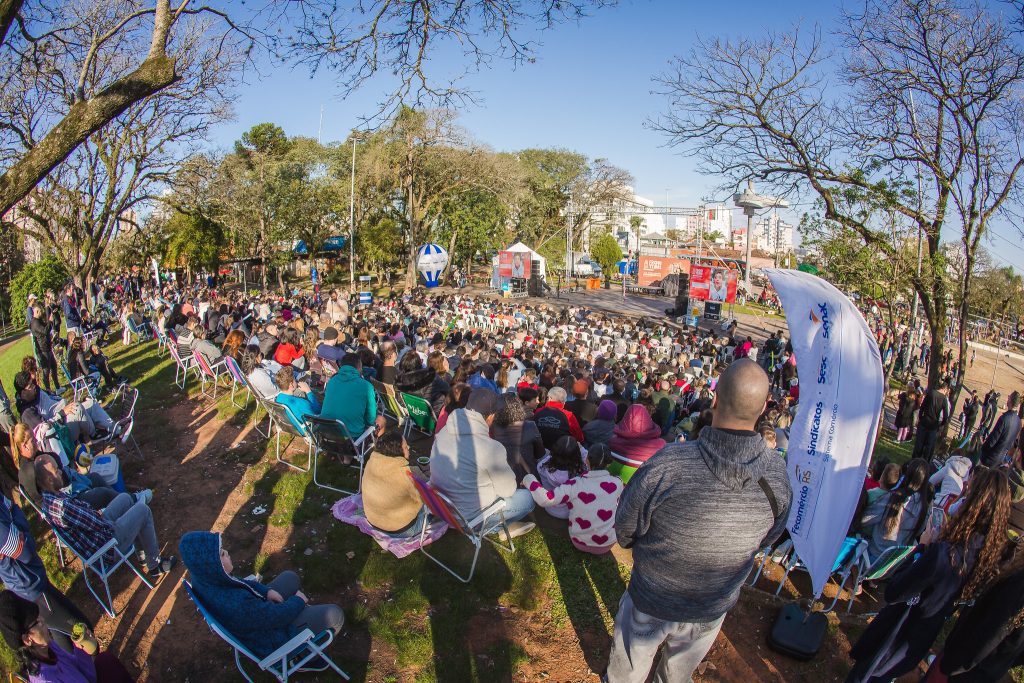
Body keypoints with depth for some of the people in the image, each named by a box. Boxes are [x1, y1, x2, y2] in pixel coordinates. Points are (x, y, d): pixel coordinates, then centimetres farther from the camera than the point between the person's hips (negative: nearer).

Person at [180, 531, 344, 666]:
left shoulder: (203, 578, -19)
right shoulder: (234, 604, -43)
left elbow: (241, 583, 2)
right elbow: (277, 616, -28)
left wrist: (266, 591, -7)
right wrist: (298, 600, -10)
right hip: (270, 642, -8)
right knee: (334, 614, -2)